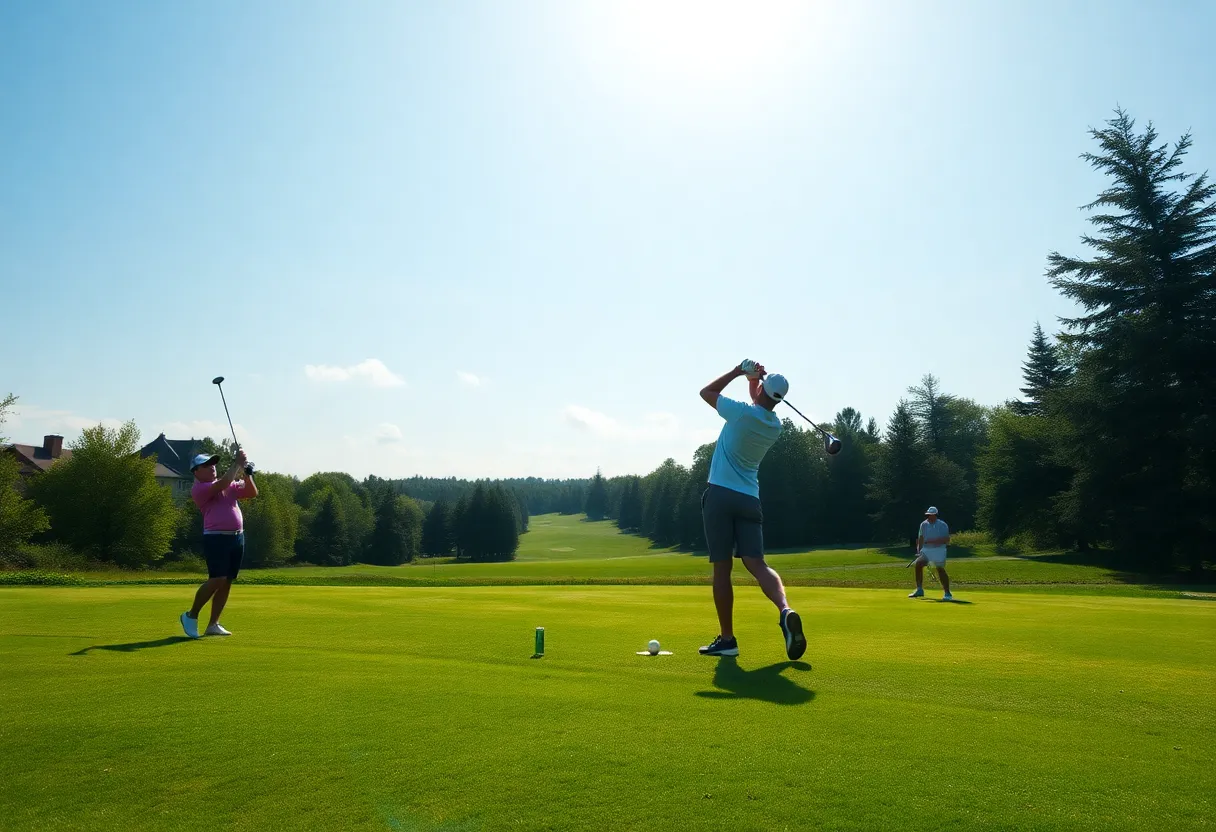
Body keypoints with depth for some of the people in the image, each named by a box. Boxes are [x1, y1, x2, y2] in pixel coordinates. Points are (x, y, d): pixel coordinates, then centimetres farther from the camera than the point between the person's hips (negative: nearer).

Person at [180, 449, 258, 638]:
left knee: (227, 582, 6)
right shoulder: (198, 488, -5)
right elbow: (222, 484, -22)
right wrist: (237, 463, -14)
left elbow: (252, 493, 12)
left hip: (237, 537, 7)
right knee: (217, 580, -15)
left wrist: (247, 472, 0)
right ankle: (191, 616, 5)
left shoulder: (231, 485, 17)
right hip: (216, 538, -7)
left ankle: (213, 625, 12)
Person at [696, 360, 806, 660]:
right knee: (756, 562, -1)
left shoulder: (743, 413, -10)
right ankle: (785, 611, -26)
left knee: (722, 568, 1)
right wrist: (755, 377, 13)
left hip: (721, 495, -5)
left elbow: (706, 391, 6)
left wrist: (738, 372, 12)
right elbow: (760, 406, 30)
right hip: (750, 500, 5)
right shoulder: (775, 426, 9)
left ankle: (727, 639, 5)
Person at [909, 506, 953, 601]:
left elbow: (947, 539, -10)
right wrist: (919, 550, 2)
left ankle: (948, 594, -5)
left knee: (940, 569, -14)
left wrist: (934, 541, -21)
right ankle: (919, 590, -2)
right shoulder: (923, 524, 9)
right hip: (926, 550, 4)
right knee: (918, 564, -13)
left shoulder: (942, 525, -4)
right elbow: (921, 538, 12)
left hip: (939, 550, -4)